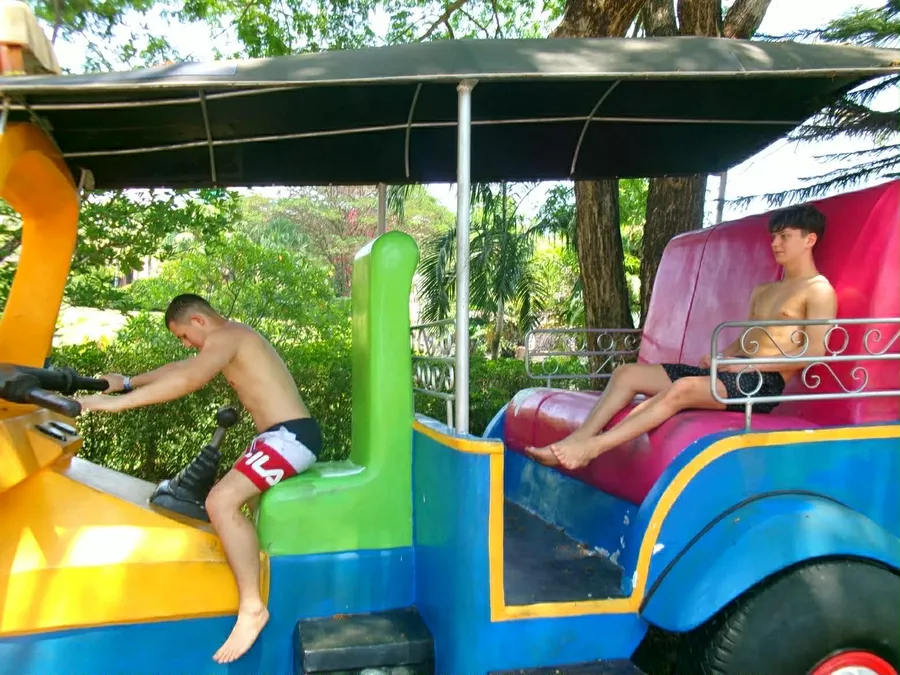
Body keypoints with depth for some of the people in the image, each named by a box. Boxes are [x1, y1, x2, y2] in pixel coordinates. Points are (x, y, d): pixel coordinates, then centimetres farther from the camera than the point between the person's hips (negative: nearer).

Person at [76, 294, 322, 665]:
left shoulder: (225, 337, -12)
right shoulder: (230, 338, 19)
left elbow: (188, 379, -29)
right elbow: (180, 367, 29)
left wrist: (118, 401, -29)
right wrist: (128, 382, 27)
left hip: (292, 437, -11)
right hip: (284, 436, 11)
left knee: (221, 502, -24)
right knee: (231, 492, 25)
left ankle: (252, 608, -19)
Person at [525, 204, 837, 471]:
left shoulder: (818, 290, -1)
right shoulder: (762, 292, 25)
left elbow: (814, 353, -12)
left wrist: (748, 364, -14)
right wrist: (720, 357, 3)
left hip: (763, 382, -9)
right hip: (736, 372, 9)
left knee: (684, 388, -37)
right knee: (627, 373, -6)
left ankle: (592, 448, -40)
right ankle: (577, 440, -20)